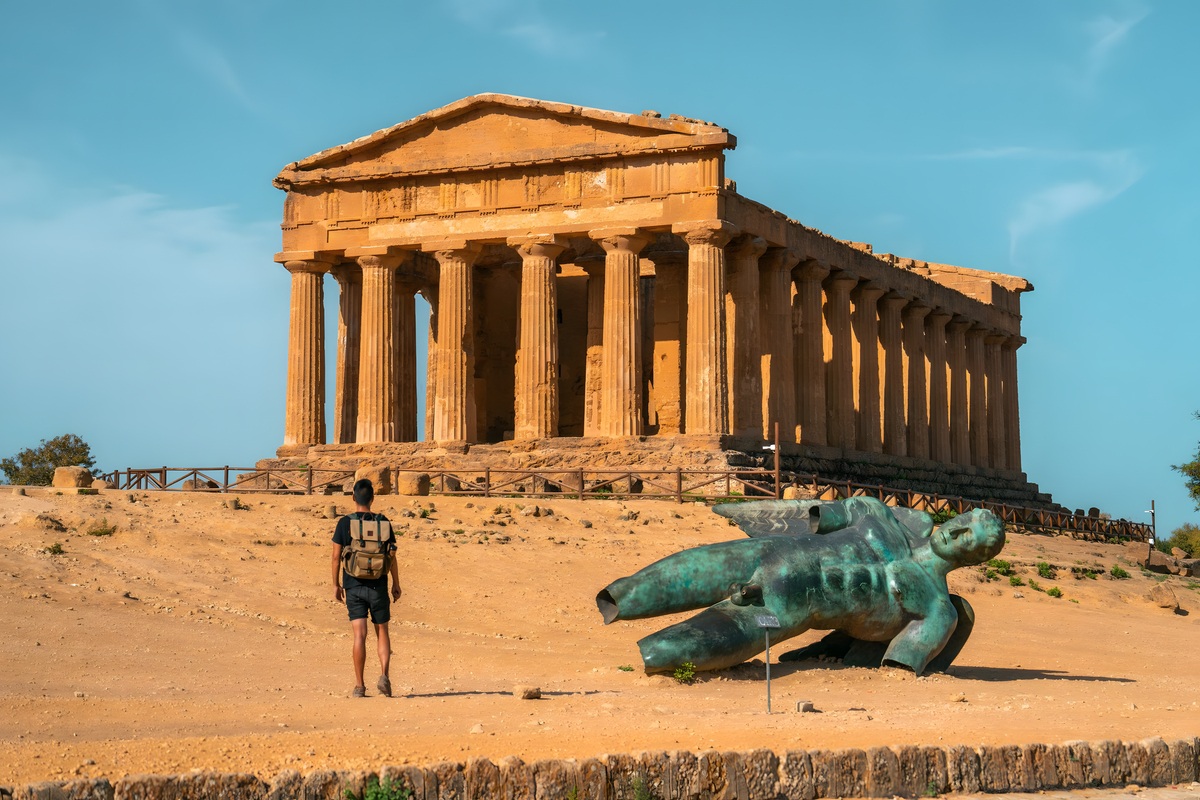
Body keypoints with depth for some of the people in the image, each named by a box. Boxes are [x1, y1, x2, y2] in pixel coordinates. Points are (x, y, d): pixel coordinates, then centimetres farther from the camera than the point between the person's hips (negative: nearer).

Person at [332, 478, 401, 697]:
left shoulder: (344, 523, -3)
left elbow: (336, 557, -2)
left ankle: (359, 686, -1)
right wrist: (396, 583, 9)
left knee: (359, 635, 0)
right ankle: (384, 675, -4)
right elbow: (392, 556, 0)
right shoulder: (382, 522, -1)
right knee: (382, 632, 12)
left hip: (353, 586, 0)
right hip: (378, 585, 0)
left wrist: (336, 585, 9)